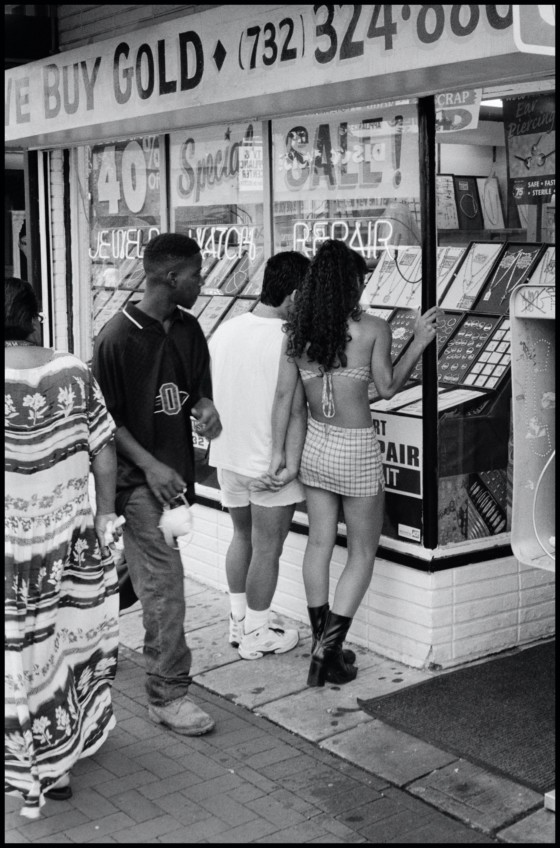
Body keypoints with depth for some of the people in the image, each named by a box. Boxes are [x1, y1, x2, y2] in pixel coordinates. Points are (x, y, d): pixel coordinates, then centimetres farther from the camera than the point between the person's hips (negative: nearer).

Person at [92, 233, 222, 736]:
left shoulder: (188, 329, 5)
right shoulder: (118, 338, -16)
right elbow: (106, 418, -12)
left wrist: (206, 409, -10)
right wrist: (150, 465, -19)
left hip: (176, 470, 7)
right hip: (139, 476, -6)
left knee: (158, 580, 16)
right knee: (165, 583, -7)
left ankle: (160, 663, 33)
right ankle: (168, 695, 1)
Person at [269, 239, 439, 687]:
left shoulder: (298, 331, -3)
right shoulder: (373, 329, -13)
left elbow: (284, 394, -1)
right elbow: (388, 387, -4)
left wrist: (278, 451, 6)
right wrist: (419, 342, 4)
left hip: (316, 446, 5)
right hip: (357, 451, -4)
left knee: (320, 542, 15)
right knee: (363, 552, 10)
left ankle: (323, 646, 25)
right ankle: (329, 649, 4)